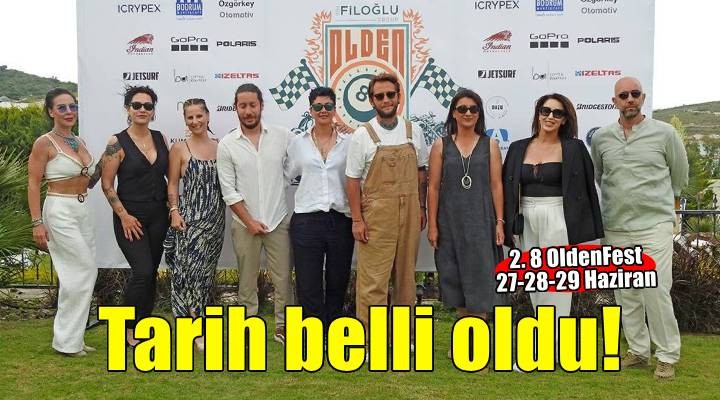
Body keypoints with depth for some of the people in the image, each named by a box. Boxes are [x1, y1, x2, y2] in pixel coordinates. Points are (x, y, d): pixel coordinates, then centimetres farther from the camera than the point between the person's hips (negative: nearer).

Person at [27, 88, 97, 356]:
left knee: (78, 274, 9)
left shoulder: (79, 142, 12)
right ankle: (66, 341, 4)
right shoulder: (44, 143, -10)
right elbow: (33, 184, -12)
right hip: (60, 211, -7)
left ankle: (72, 338, 20)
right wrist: (37, 222, -17)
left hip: (83, 210, 8)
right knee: (85, 271, -8)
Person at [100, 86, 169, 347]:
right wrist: (124, 216, -10)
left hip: (158, 216, 5)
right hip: (130, 217, -5)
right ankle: (130, 328, 6)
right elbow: (107, 185, -6)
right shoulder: (117, 142, -8)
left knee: (151, 273, 9)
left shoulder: (161, 139, 6)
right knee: (143, 271, -12)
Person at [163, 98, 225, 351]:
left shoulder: (219, 147, 9)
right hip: (189, 216, -3)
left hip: (215, 218, 4)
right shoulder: (179, 149, 0)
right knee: (188, 269, -8)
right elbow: (172, 185, 0)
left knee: (205, 270, 7)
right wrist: (174, 211, -12)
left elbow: (225, 182, 13)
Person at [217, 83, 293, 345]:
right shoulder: (226, 145, -4)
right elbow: (228, 190, -5)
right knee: (247, 281, 9)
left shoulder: (282, 136, -2)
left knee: (282, 277, 5)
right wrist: (250, 221, -8)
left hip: (278, 220, 1)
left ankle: (282, 327, 18)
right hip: (245, 223, 0)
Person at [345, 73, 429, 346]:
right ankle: (369, 340, 4)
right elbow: (353, 180, -3)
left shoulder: (413, 131, 7)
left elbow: (421, 172, 14)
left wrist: (421, 207, 11)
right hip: (376, 215, -3)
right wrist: (357, 219, -8)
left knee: (406, 274, 11)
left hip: (409, 214, 4)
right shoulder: (362, 135, -4)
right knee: (373, 278, -4)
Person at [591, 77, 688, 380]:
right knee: (626, 294, 9)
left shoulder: (664, 133, -2)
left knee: (656, 291, -9)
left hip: (655, 225, -3)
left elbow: (679, 174, 11)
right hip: (616, 228, 3)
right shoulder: (601, 138, 5)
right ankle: (638, 352, 22)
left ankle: (667, 357, 5)